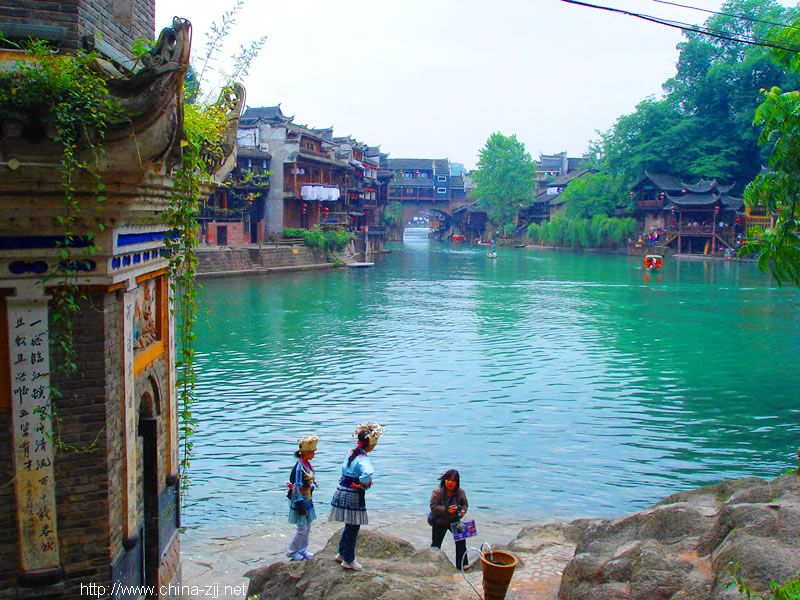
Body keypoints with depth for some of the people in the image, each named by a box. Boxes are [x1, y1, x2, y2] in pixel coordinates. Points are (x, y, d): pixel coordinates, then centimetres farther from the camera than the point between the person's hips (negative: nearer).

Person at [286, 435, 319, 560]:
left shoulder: (308, 464, 3)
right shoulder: (299, 467, -24)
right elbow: (297, 488, -23)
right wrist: (300, 506, -20)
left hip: (307, 500, 9)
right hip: (300, 501, -9)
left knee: (307, 527, 16)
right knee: (302, 529, 0)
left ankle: (303, 550, 30)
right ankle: (291, 551, 16)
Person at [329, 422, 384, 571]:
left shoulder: (350, 453, 4)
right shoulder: (363, 459, -23)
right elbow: (368, 473, -42)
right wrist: (364, 486, -24)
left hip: (342, 491, 8)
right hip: (353, 497, -8)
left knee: (349, 526, 24)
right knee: (353, 528, 7)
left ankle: (342, 553, 37)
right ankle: (348, 560, 18)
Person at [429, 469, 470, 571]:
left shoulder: (461, 492, -12)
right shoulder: (437, 492, -24)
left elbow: (465, 504, 2)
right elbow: (434, 507, -25)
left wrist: (463, 510, -21)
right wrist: (446, 510, -35)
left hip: (454, 520, 3)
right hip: (439, 522, -2)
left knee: (461, 539, -9)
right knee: (436, 543, 11)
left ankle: (461, 563, 3)